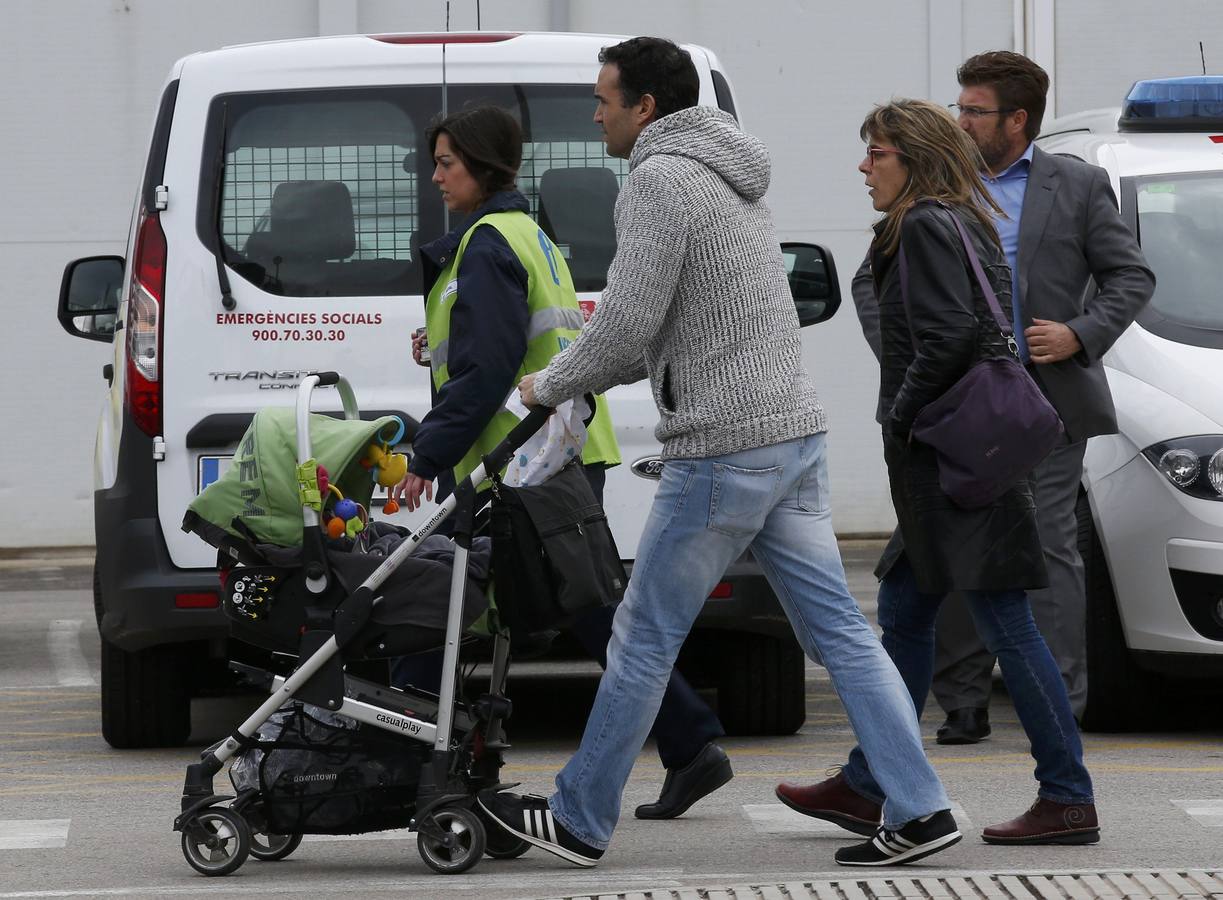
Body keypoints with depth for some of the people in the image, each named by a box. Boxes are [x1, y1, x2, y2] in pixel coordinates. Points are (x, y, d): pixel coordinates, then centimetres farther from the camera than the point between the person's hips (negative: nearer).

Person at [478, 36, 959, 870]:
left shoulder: (658, 182, -12)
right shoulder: (731, 178, 19)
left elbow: (626, 324, -17)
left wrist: (548, 385, 0)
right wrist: (575, 381, 22)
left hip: (722, 454, -9)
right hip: (796, 434, 9)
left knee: (645, 638, 2)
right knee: (838, 629, 6)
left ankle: (580, 821, 12)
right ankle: (919, 810, -1)